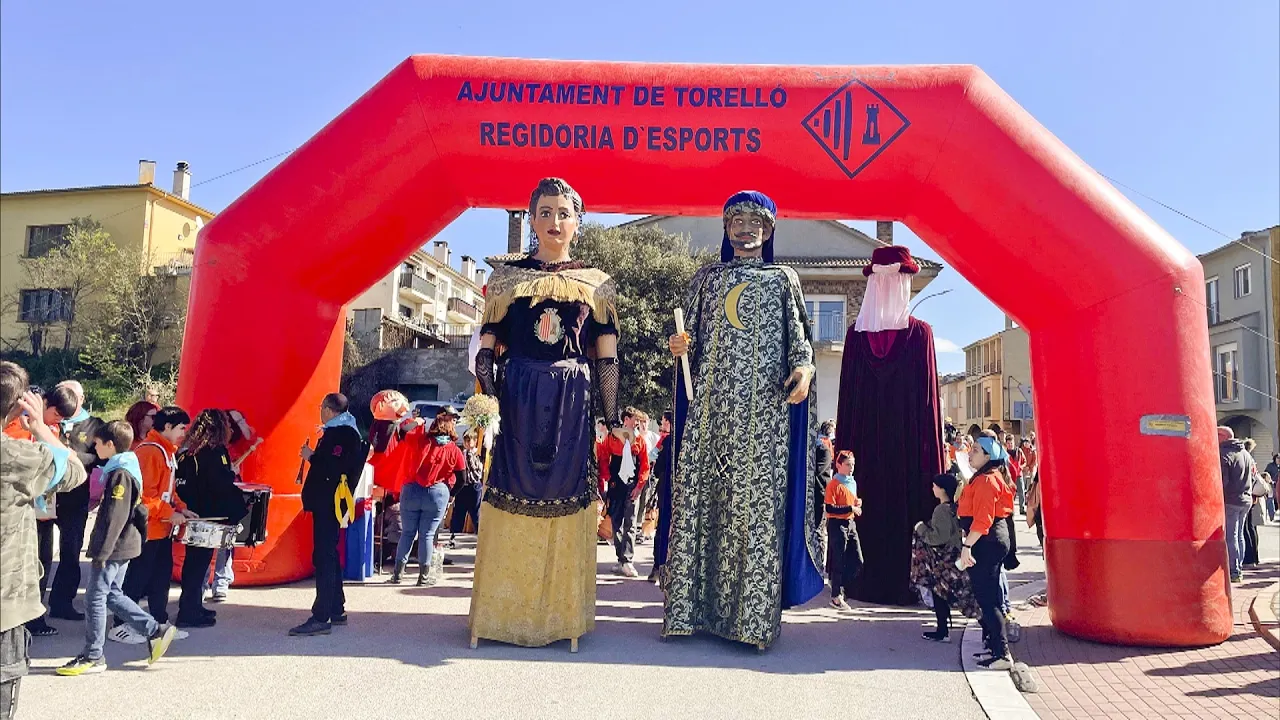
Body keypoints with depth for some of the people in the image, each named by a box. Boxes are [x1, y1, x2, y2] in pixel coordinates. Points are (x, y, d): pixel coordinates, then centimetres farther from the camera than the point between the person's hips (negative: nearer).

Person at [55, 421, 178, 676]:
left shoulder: (120, 473, -17)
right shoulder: (126, 468, 13)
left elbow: (115, 517, -22)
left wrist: (101, 551, -21)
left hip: (113, 548, -10)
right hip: (123, 547, 10)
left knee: (95, 597, -1)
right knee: (112, 595, 16)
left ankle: (93, 657, 8)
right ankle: (156, 631, 15)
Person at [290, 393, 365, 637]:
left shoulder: (343, 433, -14)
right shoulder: (337, 431, 17)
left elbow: (336, 467, -24)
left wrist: (311, 456, -15)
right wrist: (313, 456, 9)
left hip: (329, 503, -11)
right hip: (326, 502, 11)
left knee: (324, 557, -11)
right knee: (328, 555, 16)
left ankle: (321, 618, -10)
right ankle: (336, 611, 25)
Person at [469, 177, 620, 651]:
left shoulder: (596, 284, 9)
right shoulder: (508, 276, 9)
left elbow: (607, 360, 6)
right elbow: (486, 350, 4)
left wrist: (612, 421, 0)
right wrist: (486, 401, -10)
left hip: (572, 403, 0)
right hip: (517, 400, 0)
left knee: (566, 498, 3)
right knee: (512, 496, 2)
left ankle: (561, 616, 14)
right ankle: (503, 613, 14)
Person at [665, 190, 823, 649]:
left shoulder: (783, 279, 15)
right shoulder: (707, 277, 19)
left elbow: (798, 334, 8)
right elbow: (691, 334, 17)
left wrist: (804, 366, -12)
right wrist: (681, 345, -6)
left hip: (764, 405, -1)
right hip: (711, 400, 2)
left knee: (759, 498, -7)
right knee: (700, 492, -5)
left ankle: (753, 615, -3)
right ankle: (693, 607, 1)